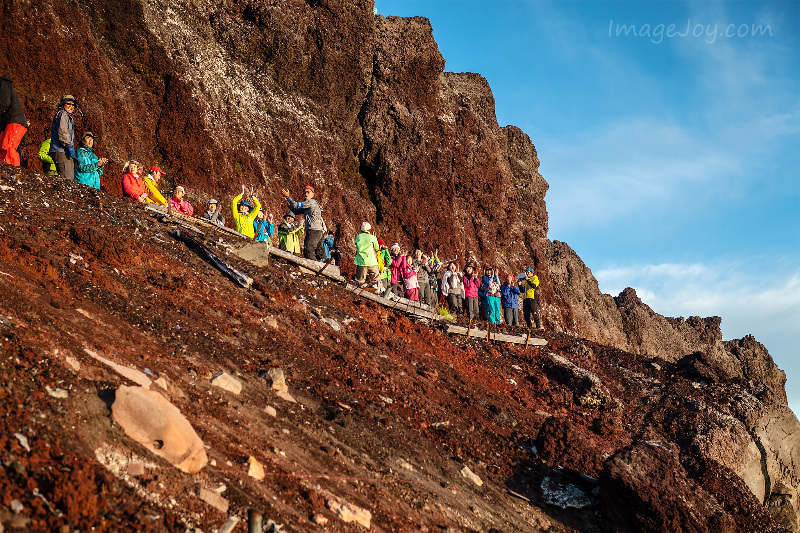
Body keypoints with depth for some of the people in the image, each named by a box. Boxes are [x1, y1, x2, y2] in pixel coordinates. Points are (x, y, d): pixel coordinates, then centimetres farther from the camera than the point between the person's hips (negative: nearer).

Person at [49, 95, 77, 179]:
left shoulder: (68, 116, 29)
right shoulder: (62, 114, -3)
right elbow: (62, 132, -16)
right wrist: (70, 146, -21)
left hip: (66, 152, 10)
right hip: (61, 151, -10)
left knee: (71, 178, 4)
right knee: (67, 178, -20)